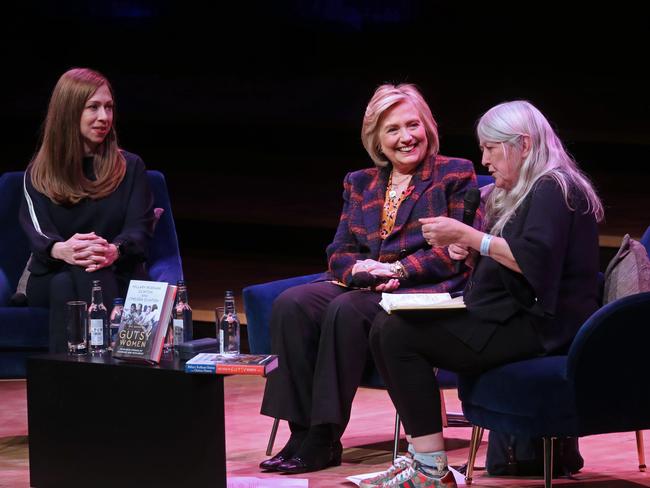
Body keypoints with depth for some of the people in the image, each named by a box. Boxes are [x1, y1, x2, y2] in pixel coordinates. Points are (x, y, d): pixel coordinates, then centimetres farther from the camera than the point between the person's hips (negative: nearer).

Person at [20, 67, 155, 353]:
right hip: (52, 276, 0)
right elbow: (38, 232, -5)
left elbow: (140, 230, 0)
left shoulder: (130, 167, 13)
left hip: (118, 278, 0)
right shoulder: (38, 175, 12)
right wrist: (61, 250, -33)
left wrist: (114, 251, -27)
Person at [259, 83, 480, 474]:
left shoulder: (456, 175, 7)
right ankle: (302, 431, -28)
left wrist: (399, 269, -14)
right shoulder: (360, 183, 21)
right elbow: (339, 251, 16)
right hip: (363, 285, 5)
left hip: (424, 291, -5)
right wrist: (361, 268, -9)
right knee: (291, 305, -25)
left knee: (346, 310, -34)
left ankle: (323, 439, -32)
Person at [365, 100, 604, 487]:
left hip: (540, 325, -11)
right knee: (386, 328, -1)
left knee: (399, 335, -21)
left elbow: (535, 261, -24)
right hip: (510, 315, 11)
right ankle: (421, 456, -7)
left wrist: (469, 236, -21)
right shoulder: (519, 193, 22)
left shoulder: (553, 189, -10)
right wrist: (468, 249, 7)